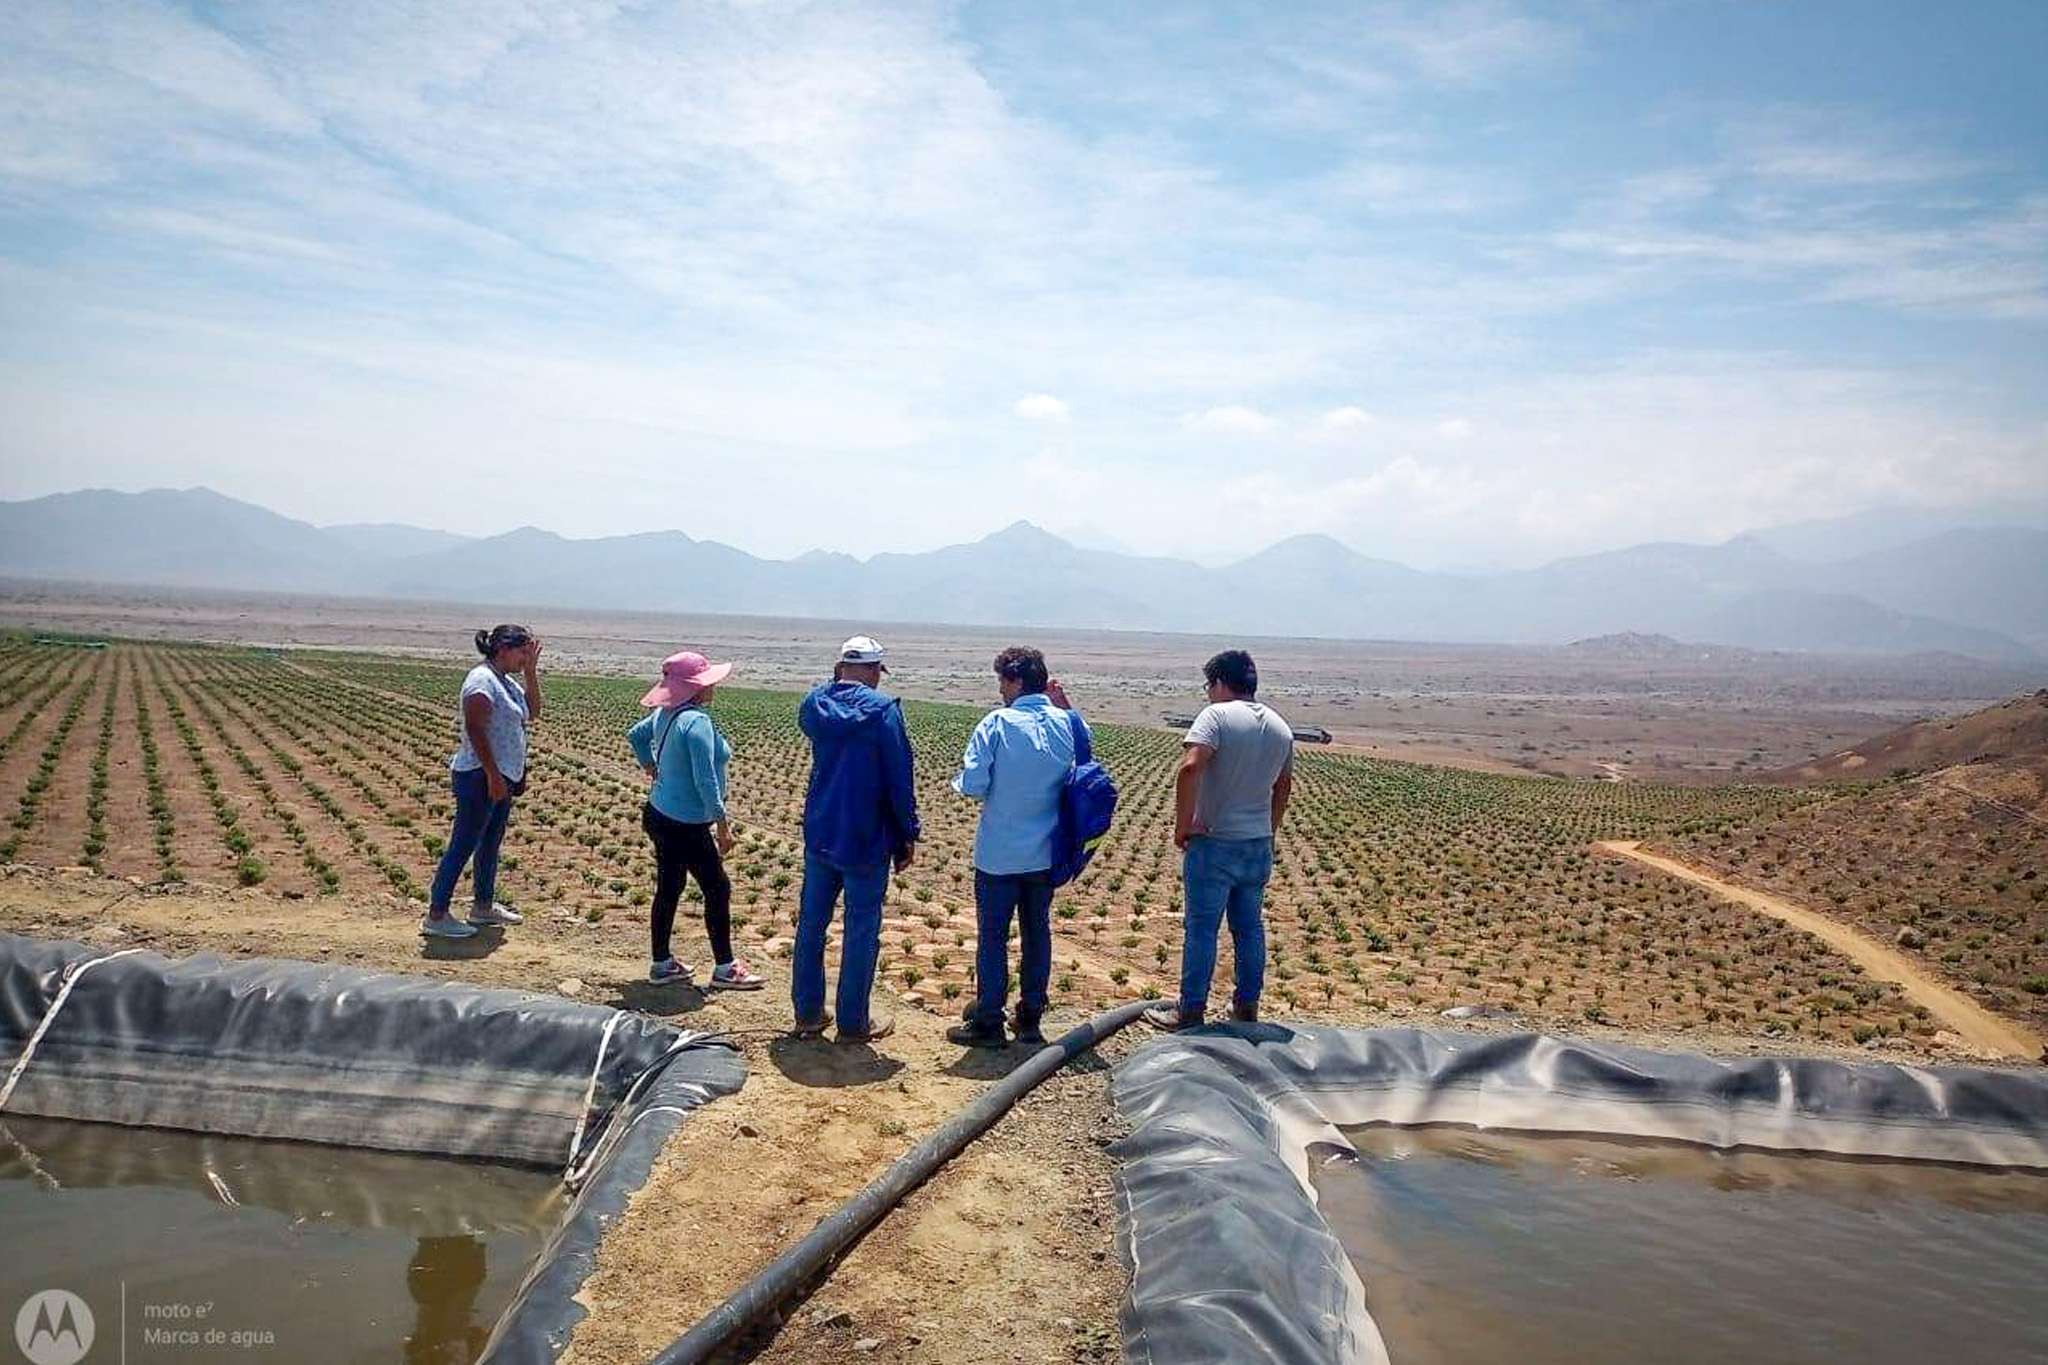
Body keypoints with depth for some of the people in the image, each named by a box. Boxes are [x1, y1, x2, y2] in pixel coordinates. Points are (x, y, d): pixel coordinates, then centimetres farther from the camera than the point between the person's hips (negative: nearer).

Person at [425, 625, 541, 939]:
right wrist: (492, 774, -26)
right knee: (463, 845, -6)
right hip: (480, 777, -10)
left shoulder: (506, 681, 13)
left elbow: (532, 712, 15)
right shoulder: (482, 680, -16)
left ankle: (483, 906, 30)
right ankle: (436, 915, -1)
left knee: (490, 844, 18)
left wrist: (531, 671, 6)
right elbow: (475, 729, -23)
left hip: (501, 778, 10)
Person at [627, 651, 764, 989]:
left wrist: (649, 766, 28)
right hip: (685, 825, -9)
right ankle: (725, 969, 10)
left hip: (659, 814, 9)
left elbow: (635, 735, 24)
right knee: (718, 889, 2)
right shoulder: (697, 721, -23)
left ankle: (662, 964, 24)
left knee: (668, 888, 16)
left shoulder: (665, 714, 5)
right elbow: (705, 779, -24)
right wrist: (722, 824, -18)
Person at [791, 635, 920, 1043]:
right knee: (861, 932, 5)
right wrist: (907, 835, -3)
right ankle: (853, 1023, 12)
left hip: (819, 835, 5)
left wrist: (837, 682, 14)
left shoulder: (814, 703, 0)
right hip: (866, 840, -5)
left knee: (811, 923, 14)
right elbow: (899, 778, -12)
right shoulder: (883, 710, -14)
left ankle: (807, 1013, 23)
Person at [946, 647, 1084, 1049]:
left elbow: (972, 785, -18)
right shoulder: (1066, 723, -3)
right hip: (1045, 853, 4)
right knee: (1037, 932, 15)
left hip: (999, 854, -4)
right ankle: (1030, 1017, 24)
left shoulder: (997, 723, -16)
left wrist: (961, 782, 6)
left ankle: (987, 1023, 13)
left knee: (993, 937, 6)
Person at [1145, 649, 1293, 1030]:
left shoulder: (1217, 715, -14)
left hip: (1214, 843, -6)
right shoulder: (1281, 727, 8)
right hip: (1259, 846, 6)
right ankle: (1247, 1006, 25)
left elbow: (1190, 768, -27)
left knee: (1200, 928, 3)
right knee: (1250, 927, 16)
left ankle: (1191, 1010, 12)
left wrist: (1182, 825, -18)